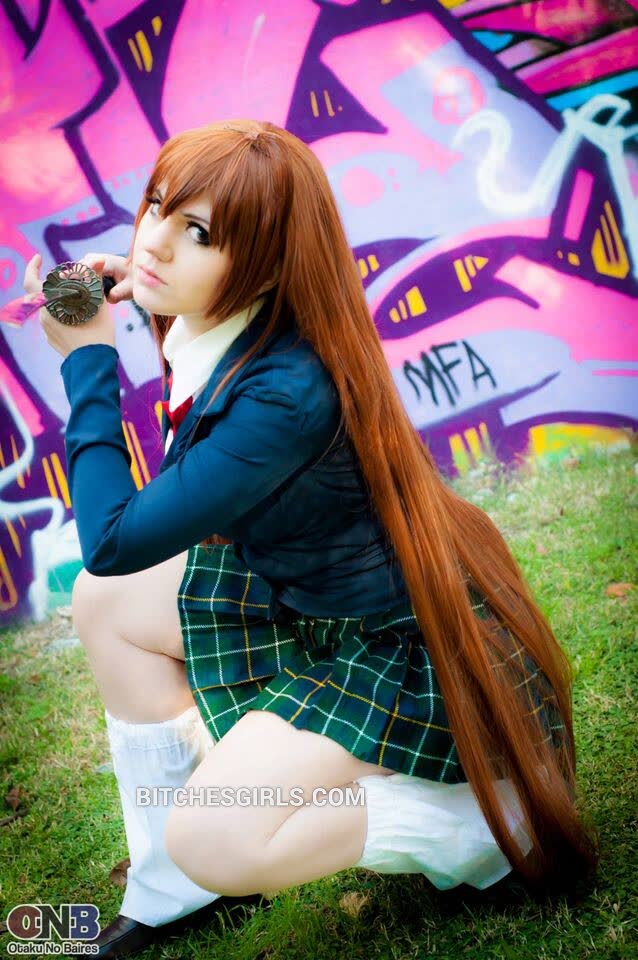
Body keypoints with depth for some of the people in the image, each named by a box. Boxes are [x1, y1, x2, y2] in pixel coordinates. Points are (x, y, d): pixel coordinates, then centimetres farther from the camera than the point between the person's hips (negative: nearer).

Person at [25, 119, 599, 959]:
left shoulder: (289, 393, -33)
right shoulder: (206, 329, -6)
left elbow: (115, 540, -25)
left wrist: (87, 362, -17)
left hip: (403, 638, -9)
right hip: (301, 596, 9)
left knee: (212, 842, -17)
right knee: (106, 604, 7)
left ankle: (485, 818, 0)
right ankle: (170, 891, 17)